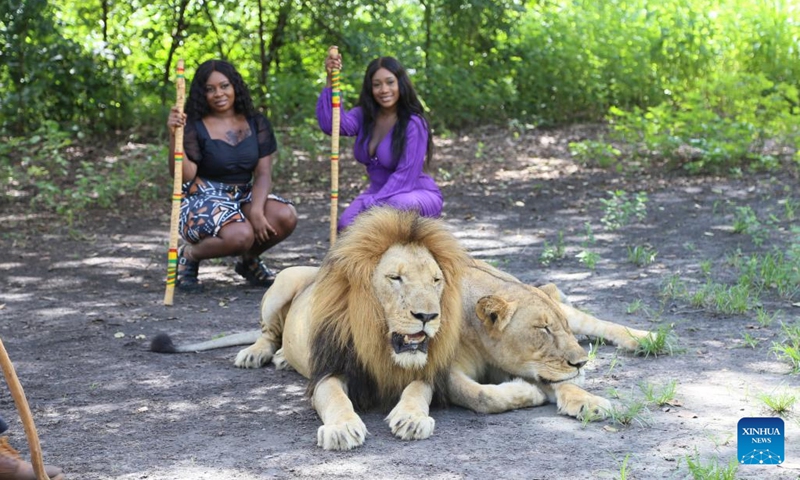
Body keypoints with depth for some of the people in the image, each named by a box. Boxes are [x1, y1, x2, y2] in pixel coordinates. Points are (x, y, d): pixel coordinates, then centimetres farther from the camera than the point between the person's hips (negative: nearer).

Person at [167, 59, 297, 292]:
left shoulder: (256, 123, 5)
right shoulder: (194, 127, -7)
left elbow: (263, 174, -1)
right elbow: (185, 176, -18)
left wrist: (256, 210, -19)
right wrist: (174, 136, -32)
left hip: (244, 197, 5)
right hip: (203, 201, -5)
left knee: (286, 217, -25)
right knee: (240, 235, -35)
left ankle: (249, 261, 7)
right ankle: (189, 255, -2)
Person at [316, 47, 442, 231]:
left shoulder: (413, 124, -18)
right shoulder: (364, 117, -1)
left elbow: (405, 176, -23)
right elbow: (331, 123, -21)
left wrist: (373, 207, -30)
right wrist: (331, 81, -31)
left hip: (418, 194, -5)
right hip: (379, 194, 5)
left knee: (397, 205, -40)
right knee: (347, 226, -24)